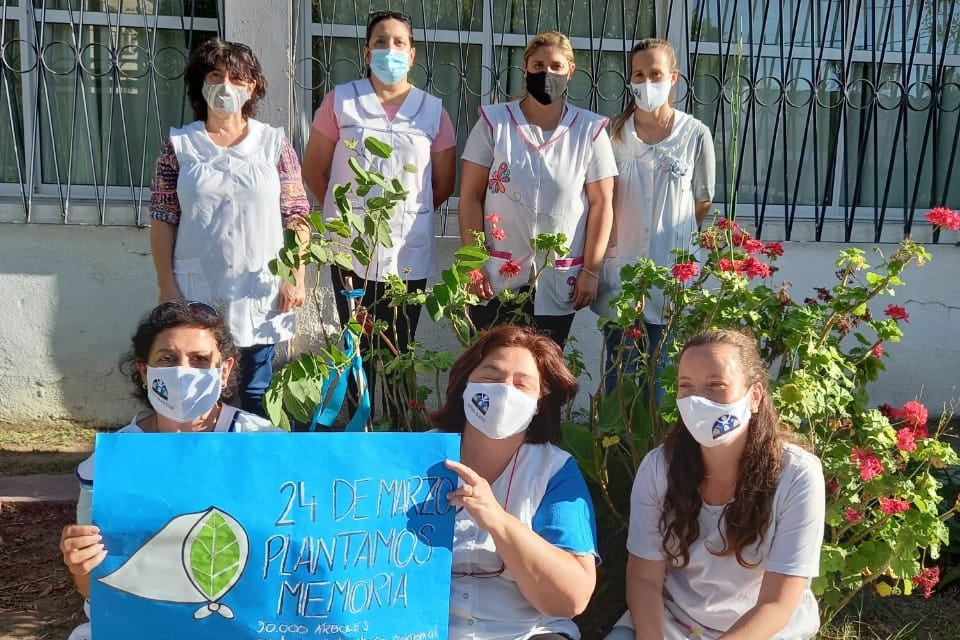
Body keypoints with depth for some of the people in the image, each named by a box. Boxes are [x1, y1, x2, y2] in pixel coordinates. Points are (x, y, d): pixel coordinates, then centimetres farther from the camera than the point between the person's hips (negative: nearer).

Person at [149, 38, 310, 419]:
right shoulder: (179, 144, 1)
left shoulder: (274, 143, 0)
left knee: (257, 388, 12)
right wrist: (166, 285, -3)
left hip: (259, 289, 0)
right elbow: (162, 220, 1)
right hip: (196, 290, 0)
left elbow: (296, 216, 0)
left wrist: (295, 278, -5)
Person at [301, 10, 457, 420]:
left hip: (409, 254, 1)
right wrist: (344, 212, 6)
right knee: (358, 351, 9)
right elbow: (314, 170, 7)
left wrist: (408, 213, 12)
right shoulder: (340, 101, 2)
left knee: (399, 354, 8)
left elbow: (444, 184, 11)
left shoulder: (433, 111, 5)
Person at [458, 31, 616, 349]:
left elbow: (601, 203, 2)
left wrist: (591, 271, -3)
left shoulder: (591, 130, 1)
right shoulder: (494, 121, 1)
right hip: (496, 277, 0)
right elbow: (471, 196, 0)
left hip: (558, 282, 1)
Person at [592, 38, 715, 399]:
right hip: (621, 269, 1)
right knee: (618, 373, 8)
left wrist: (670, 232, 10)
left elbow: (703, 201, 8)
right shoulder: (615, 132, 0)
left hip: (670, 271, -1)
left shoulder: (695, 135, -3)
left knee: (658, 373, 9)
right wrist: (616, 237, 3)